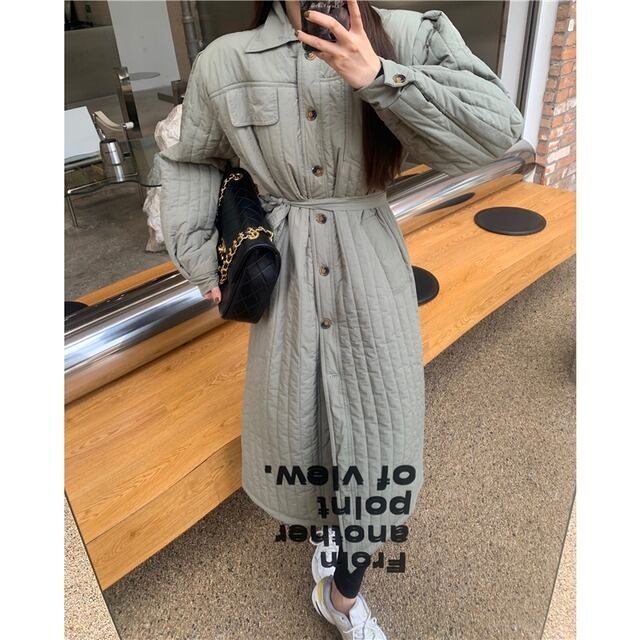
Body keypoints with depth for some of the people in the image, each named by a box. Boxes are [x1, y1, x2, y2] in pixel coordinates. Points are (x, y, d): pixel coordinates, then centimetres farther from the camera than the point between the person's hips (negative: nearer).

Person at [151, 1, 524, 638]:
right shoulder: (227, 60, -1)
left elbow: (496, 125, -15)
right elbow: (190, 161, 12)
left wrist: (379, 77, -23)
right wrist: (198, 258, 5)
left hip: (371, 278, 0)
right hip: (285, 279, 1)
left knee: (377, 438, 8)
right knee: (294, 427, 16)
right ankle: (324, 519, 52)